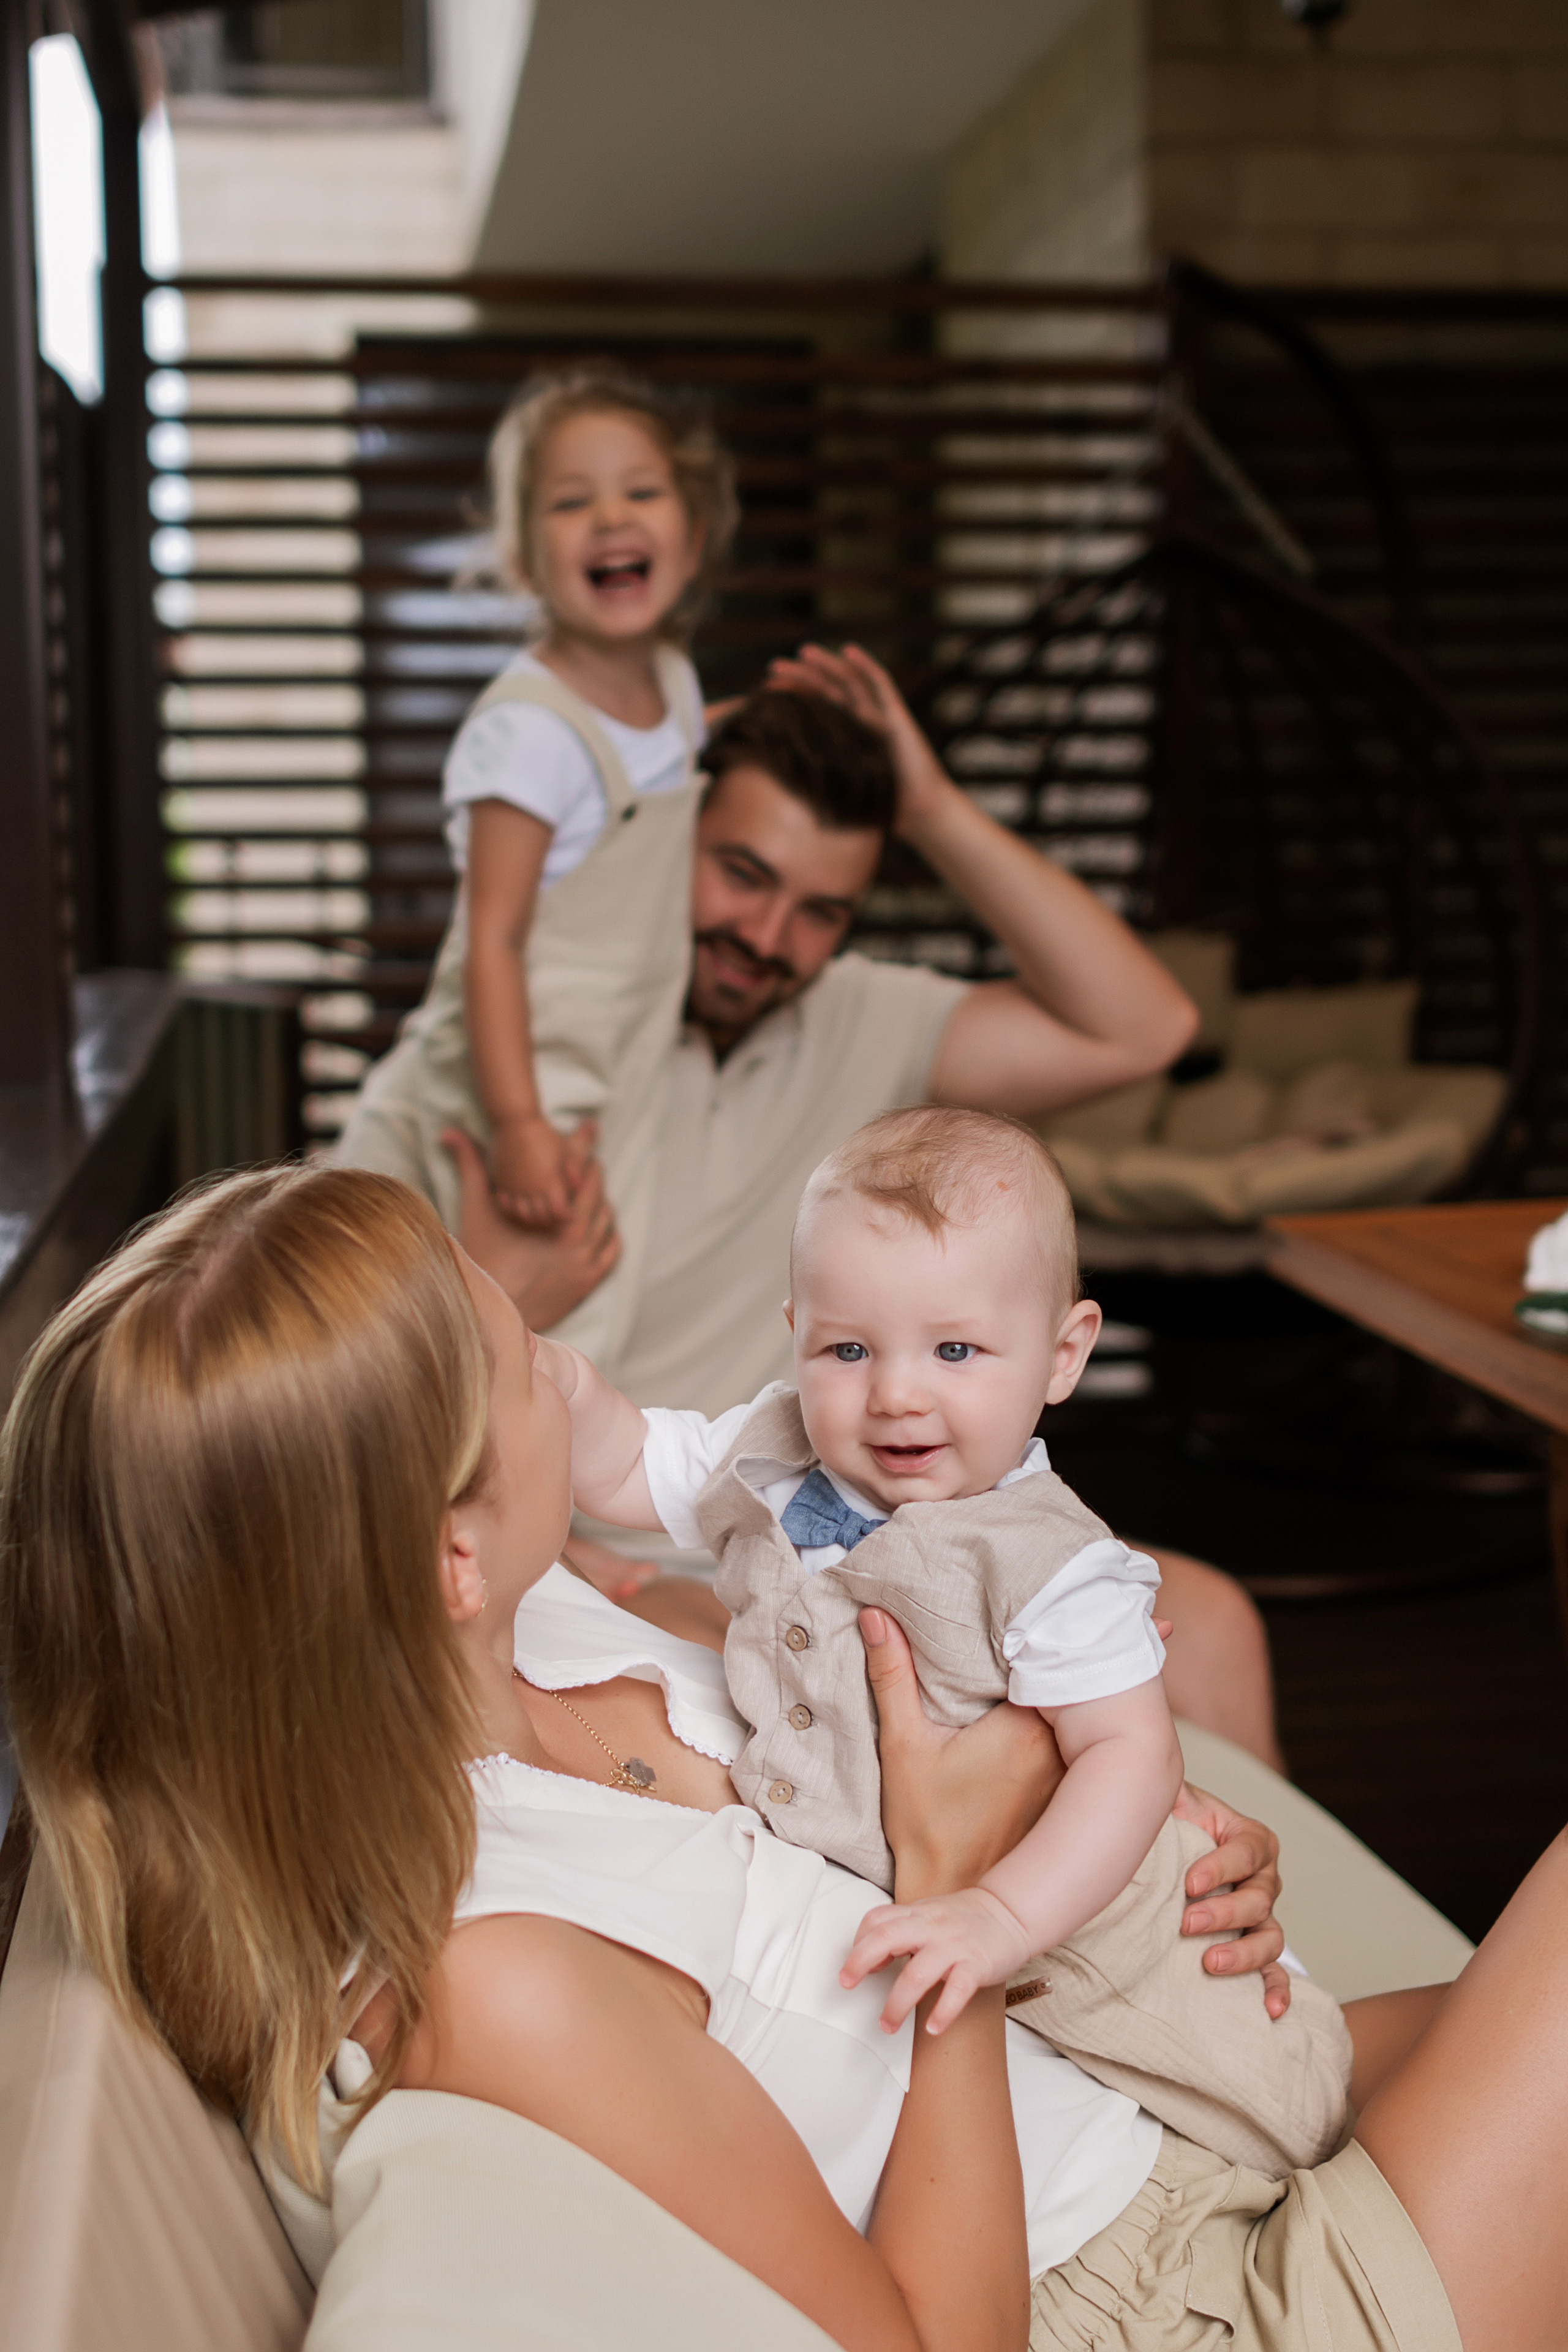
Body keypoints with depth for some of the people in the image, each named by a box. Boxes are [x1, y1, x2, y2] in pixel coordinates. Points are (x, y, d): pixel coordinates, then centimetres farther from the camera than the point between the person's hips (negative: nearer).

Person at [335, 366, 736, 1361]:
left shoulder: (674, 685, 5)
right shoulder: (529, 728, -21)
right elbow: (493, 942, -23)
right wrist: (518, 1124, -29)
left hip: (614, 1083, 8)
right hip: (523, 1086, -8)